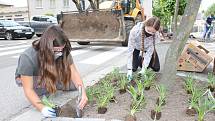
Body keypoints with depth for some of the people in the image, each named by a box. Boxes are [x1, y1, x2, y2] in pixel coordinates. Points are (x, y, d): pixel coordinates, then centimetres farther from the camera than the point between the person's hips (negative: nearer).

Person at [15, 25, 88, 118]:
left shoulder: (63, 52, -29)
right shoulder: (28, 58, -39)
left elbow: (73, 73, -26)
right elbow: (28, 89, -35)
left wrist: (83, 93, -41)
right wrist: (42, 108, -47)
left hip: (50, 78, 3)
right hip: (26, 78, -3)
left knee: (74, 83, -13)